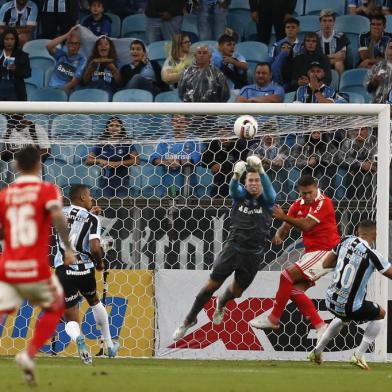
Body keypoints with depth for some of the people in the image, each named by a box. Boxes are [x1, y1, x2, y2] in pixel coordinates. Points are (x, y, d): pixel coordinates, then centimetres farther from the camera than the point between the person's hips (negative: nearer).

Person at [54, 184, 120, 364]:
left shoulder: (61, 213, 7)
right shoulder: (92, 219, -4)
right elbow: (95, 248, -17)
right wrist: (100, 263, 2)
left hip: (63, 271, 1)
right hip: (85, 270, -1)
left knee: (71, 320, 4)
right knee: (94, 302, 31)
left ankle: (78, 339, -31)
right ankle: (109, 345, 39)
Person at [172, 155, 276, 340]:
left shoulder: (266, 200, 1)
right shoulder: (240, 195, 2)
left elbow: (268, 189, -20)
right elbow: (234, 188, -20)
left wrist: (261, 170, -41)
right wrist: (236, 175, -44)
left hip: (253, 254, 1)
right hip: (233, 247, -1)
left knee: (237, 291, 16)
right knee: (212, 285, -3)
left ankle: (221, 304, 51)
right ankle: (189, 320, 12)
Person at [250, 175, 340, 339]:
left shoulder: (323, 203, -14)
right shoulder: (298, 205, 9)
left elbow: (306, 225, -23)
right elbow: (285, 227, 8)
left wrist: (284, 217, -22)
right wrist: (278, 235, -14)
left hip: (325, 252, -9)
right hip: (311, 251, 9)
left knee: (288, 275, -16)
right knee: (295, 290, -1)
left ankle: (273, 319, -6)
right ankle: (320, 326, 0)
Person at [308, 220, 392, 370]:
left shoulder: (346, 241, -1)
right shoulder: (372, 255, -18)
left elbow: (325, 264, 9)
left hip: (330, 301, 6)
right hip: (349, 307, -6)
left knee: (343, 317, 39)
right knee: (380, 314, 20)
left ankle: (317, 351, 41)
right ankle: (359, 355, 12)